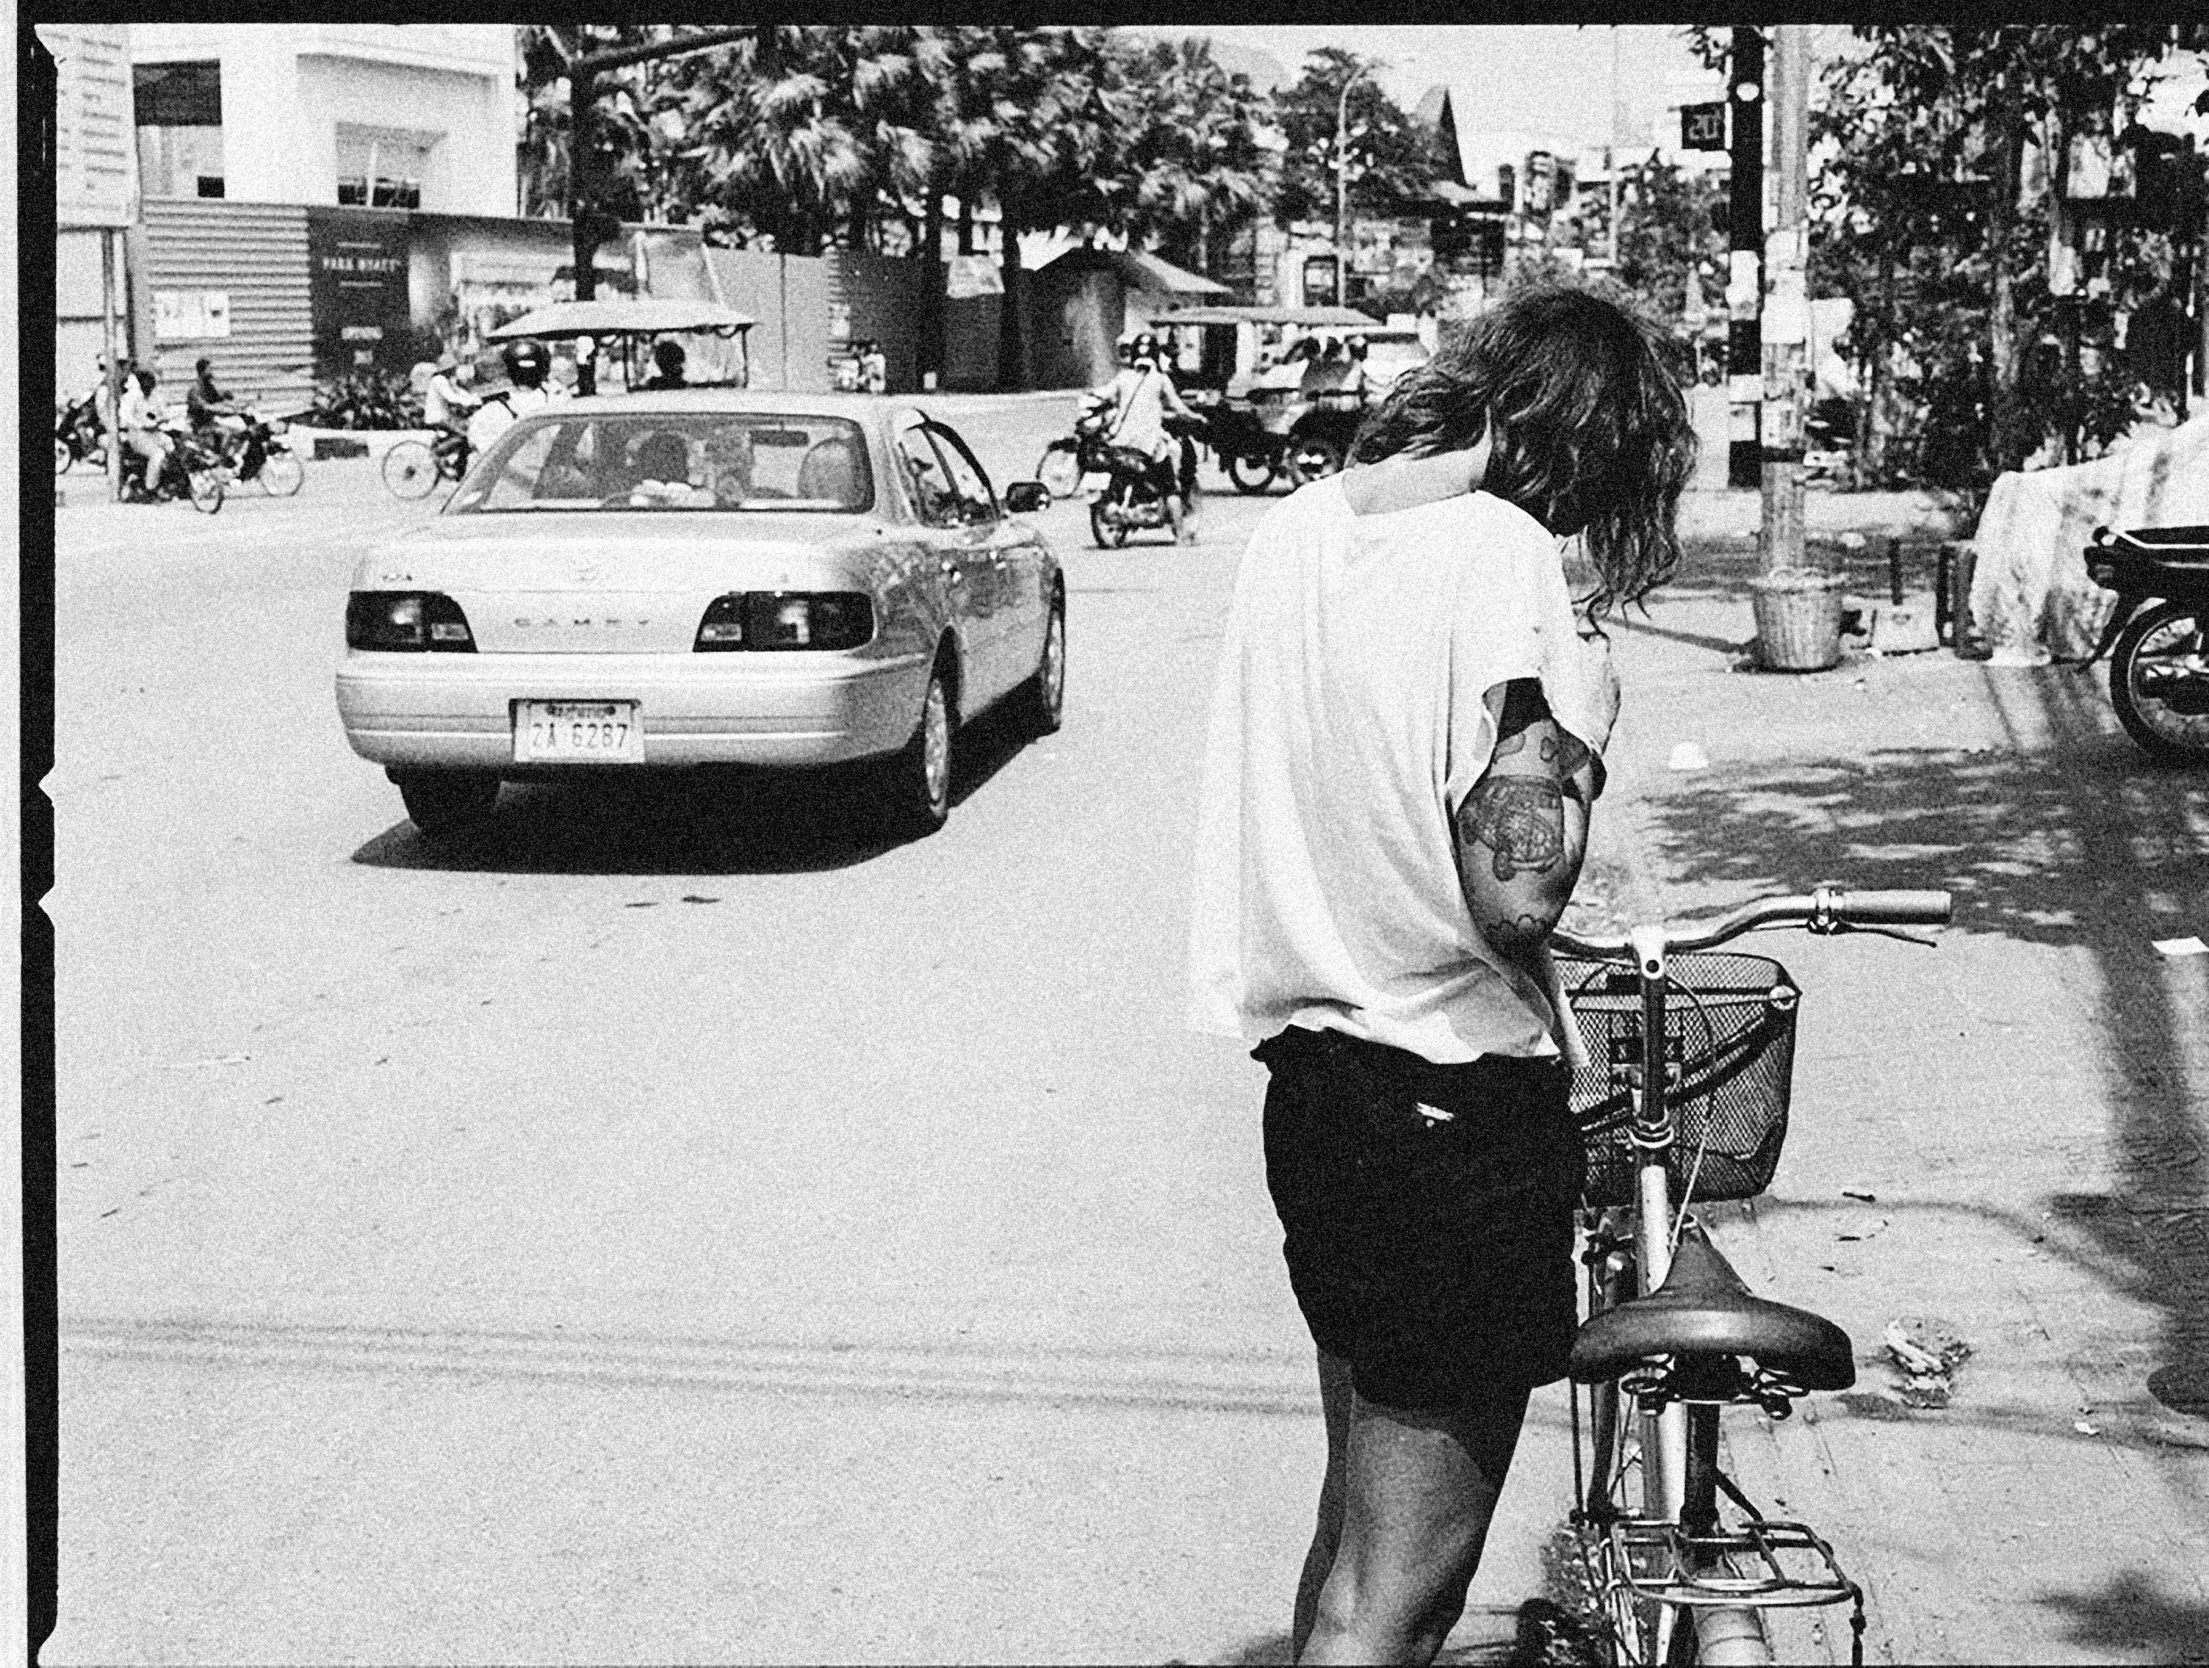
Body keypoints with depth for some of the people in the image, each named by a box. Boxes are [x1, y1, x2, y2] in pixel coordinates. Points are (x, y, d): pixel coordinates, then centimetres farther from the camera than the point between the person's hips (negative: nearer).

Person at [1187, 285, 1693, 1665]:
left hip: (1309, 1072, 8)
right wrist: (1574, 721, -9)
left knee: (1355, 1524, 25)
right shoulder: (1502, 557, -19)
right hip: (1455, 1099, -8)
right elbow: (1515, 895, -24)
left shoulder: (1295, 527, 5)